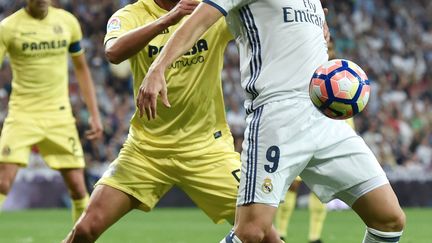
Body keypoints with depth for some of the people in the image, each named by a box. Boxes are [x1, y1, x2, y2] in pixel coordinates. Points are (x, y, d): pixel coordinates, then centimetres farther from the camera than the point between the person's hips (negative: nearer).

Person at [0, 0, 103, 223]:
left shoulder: (67, 22, 4)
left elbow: (81, 69, 14)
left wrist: (94, 114, 9)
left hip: (59, 113, 3)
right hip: (22, 114, -3)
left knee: (78, 187, 0)